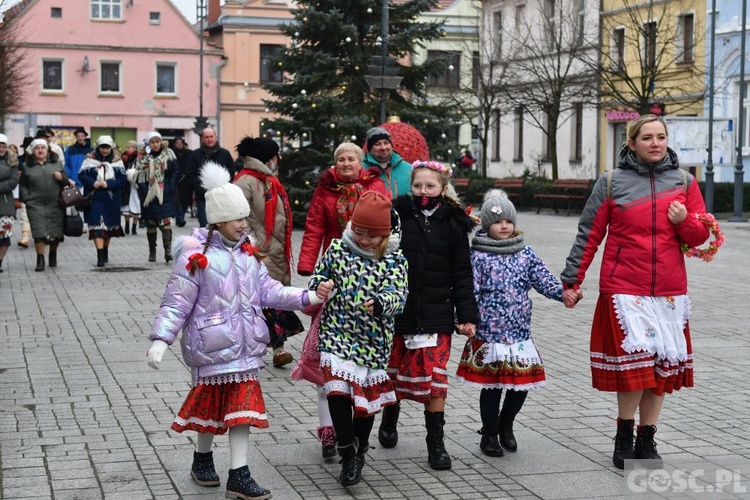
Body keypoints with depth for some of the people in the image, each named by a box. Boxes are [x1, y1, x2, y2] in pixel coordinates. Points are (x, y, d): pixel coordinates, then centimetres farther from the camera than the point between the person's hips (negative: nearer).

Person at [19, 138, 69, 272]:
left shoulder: (57, 163, 10)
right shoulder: (26, 166, 7)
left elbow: (66, 182, 13)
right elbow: (23, 186, 9)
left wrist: (61, 178, -8)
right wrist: (27, 199, -3)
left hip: (56, 205, 2)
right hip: (36, 206, -2)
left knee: (56, 233, 6)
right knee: (39, 232, -7)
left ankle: (53, 255, 29)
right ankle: (40, 260, 0)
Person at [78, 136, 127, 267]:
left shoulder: (117, 161, 1)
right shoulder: (90, 159, -1)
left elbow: (123, 179, -6)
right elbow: (81, 175, -4)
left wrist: (108, 184, -19)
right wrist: (93, 183, -21)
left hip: (111, 199, 2)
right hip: (94, 198, -2)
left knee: (109, 225, 14)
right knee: (97, 226, -9)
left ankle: (105, 251, 34)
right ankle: (100, 256, -12)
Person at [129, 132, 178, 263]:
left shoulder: (168, 155, 4)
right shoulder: (143, 158, 5)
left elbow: (175, 172, 3)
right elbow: (138, 176, 0)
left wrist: (171, 188, -8)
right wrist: (143, 192, -11)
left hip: (164, 195, -2)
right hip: (149, 196, 2)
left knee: (166, 220, -14)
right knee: (150, 223, 8)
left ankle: (168, 249, -22)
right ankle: (152, 251, 18)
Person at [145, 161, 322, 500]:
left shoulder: (248, 252, 6)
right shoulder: (196, 256, -14)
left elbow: (268, 290, 7)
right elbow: (176, 303, -14)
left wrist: (306, 297, -2)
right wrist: (160, 340, -22)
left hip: (244, 345, 6)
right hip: (212, 345, -5)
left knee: (243, 405, 4)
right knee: (210, 404, 9)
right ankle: (202, 459, 35)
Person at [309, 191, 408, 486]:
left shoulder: (394, 260, -4)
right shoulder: (337, 249, 1)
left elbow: (398, 295, -14)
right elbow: (320, 274, 13)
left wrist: (380, 304, -36)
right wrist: (320, 286, -12)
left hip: (373, 339, 0)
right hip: (337, 332, 0)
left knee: (367, 395, 10)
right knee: (337, 389, -15)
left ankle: (358, 453, 31)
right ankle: (348, 453, 1)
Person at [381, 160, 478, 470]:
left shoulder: (453, 224, 2)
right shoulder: (398, 216, 0)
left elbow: (461, 274, 3)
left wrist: (467, 315, -1)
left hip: (435, 315, -1)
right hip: (396, 311, 1)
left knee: (435, 377, -4)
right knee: (393, 372, 13)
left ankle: (436, 442, 8)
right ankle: (389, 420, 40)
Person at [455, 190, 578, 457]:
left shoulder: (525, 253, 7)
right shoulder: (479, 256, -5)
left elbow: (543, 279, 5)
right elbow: (470, 291, -8)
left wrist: (563, 292, -13)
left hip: (520, 334, 4)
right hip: (489, 334, -4)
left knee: (522, 384, 7)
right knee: (492, 385, 4)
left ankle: (506, 426, 33)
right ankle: (490, 433, 23)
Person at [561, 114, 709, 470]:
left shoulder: (684, 182, 8)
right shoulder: (612, 182, 2)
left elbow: (700, 236, 9)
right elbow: (589, 235, 3)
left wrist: (685, 221, -12)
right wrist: (572, 280, 1)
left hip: (670, 292, 3)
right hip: (623, 290, -3)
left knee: (661, 366, 6)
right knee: (635, 364, -11)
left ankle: (646, 441, 19)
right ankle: (623, 439, 8)